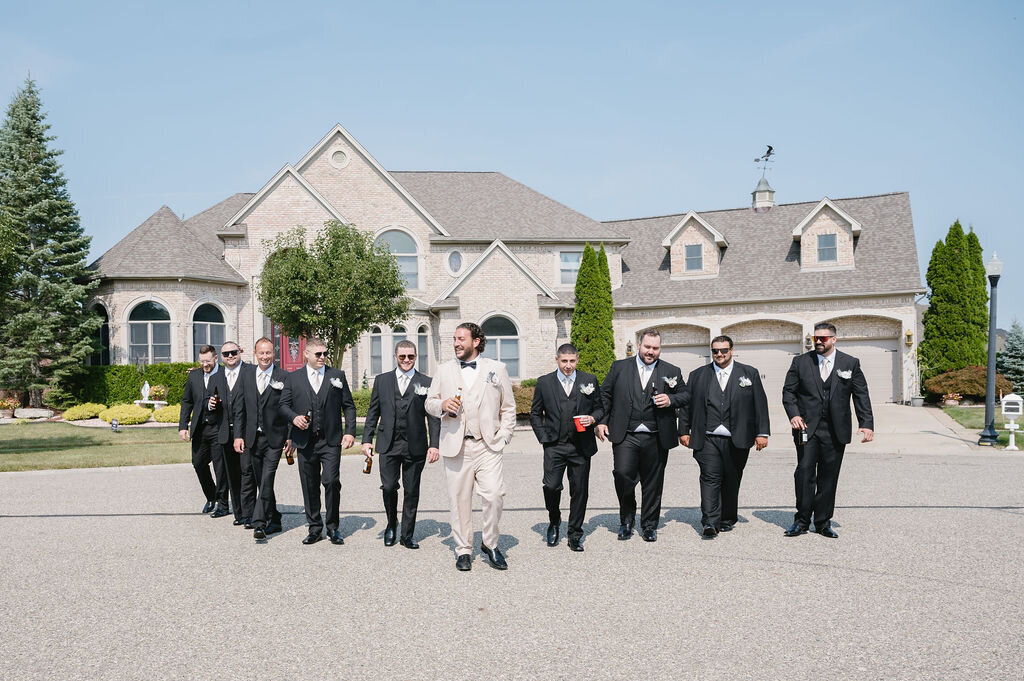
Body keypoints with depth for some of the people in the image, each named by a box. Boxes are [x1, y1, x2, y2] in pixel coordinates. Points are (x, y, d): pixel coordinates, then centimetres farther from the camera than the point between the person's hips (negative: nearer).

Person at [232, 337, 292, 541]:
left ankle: (259, 524, -7)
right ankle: (274, 521, 24)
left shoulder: (284, 377, -4)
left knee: (266, 480, -10)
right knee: (260, 482, 11)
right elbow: (239, 407, 7)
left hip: (274, 438, -4)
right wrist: (238, 435, 2)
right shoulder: (246, 373, 6)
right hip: (252, 437, 4)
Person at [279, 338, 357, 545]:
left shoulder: (338, 376, 8)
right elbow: (283, 405, 9)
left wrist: (350, 432, -2)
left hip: (331, 441, -1)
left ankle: (332, 528, 5)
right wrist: (294, 417, -12)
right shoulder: (293, 378, 9)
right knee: (309, 487, 7)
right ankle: (315, 528, 20)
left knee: (331, 481, -11)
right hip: (305, 441, 2)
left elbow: (349, 406, 8)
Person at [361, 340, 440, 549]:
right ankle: (391, 525, 22)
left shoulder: (426, 382, 4)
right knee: (389, 487, -5)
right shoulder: (382, 381, 10)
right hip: (388, 445, 1)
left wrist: (434, 444, -6)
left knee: (411, 491, 5)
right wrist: (367, 439, 2)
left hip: (415, 446, 0)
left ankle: (407, 535, 17)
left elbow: (433, 416, 2)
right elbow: (373, 412, 11)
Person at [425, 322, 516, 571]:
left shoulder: (497, 369, 9)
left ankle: (490, 544, 9)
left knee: (494, 495, -13)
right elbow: (430, 402, 16)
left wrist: (504, 435, 1)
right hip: (455, 446, 2)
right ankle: (463, 550, 17)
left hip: (488, 445, -1)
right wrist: (442, 405, -6)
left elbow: (508, 407, 12)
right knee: (459, 499, 3)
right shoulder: (444, 370, 13)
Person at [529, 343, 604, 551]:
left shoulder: (589, 380, 6)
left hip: (581, 446, 1)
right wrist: (543, 437, 1)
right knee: (551, 486, -11)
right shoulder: (544, 382, 5)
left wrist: (593, 418, -8)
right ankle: (554, 521, 18)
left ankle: (575, 534, 19)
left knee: (579, 491, 4)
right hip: (554, 446, -1)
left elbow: (599, 408, 13)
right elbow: (535, 413, 11)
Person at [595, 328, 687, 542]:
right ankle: (627, 519, 11)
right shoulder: (619, 367, 8)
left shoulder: (671, 371, 9)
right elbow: (605, 395, 11)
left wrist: (671, 400, -6)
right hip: (625, 436, -1)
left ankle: (649, 525, 24)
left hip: (656, 439, 1)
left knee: (653, 484, 7)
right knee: (622, 475, -13)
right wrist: (602, 421, 2)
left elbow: (685, 395, 14)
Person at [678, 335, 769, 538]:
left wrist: (762, 432, -1)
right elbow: (686, 404, 11)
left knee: (731, 481, 8)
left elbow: (760, 404, 5)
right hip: (708, 439, 0)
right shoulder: (697, 375, 10)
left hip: (737, 440, 1)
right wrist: (684, 431, 4)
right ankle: (709, 523, -12)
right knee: (710, 478, -10)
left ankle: (727, 519, 23)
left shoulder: (749, 374, 9)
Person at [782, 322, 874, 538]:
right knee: (805, 472, -6)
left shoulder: (851, 364, 7)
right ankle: (802, 519, 5)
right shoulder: (800, 362, 6)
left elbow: (861, 396, 5)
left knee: (829, 477, 5)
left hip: (835, 431, 1)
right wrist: (793, 414, -10)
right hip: (807, 427, 0)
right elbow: (788, 391, 6)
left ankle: (823, 522, 16)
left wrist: (866, 423, -5)